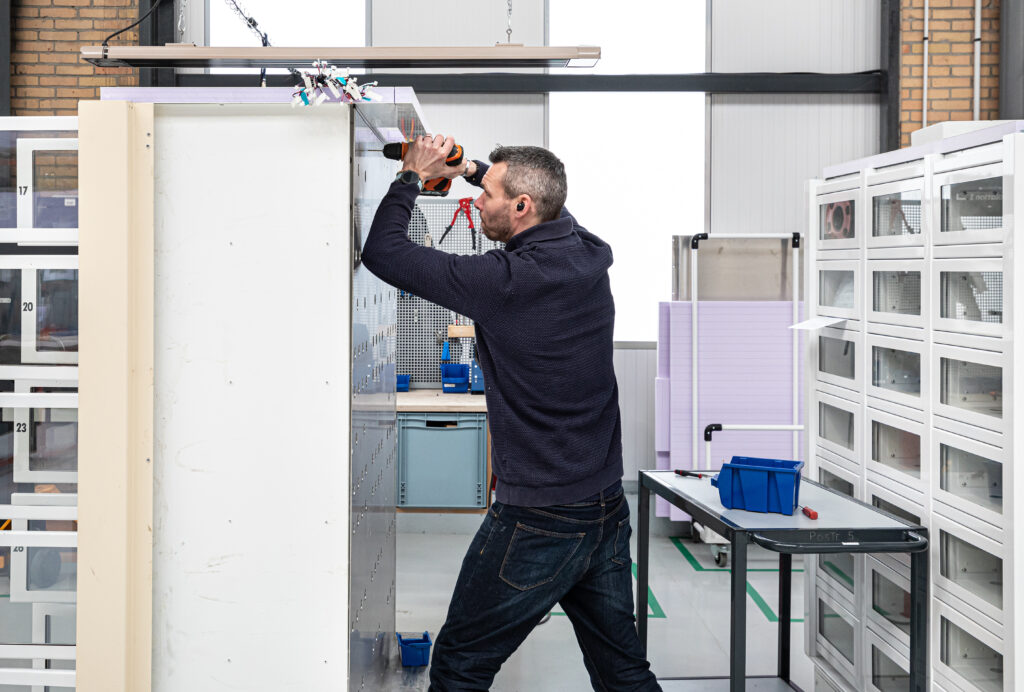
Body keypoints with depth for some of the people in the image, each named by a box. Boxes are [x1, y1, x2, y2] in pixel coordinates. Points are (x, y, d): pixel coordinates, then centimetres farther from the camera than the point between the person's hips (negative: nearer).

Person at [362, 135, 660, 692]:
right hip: (608, 511, 8)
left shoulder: (504, 281, -20)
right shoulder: (588, 256, 1)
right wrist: (471, 168, 25)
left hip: (536, 521, -8)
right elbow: (550, 212, 26)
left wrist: (412, 176, 2)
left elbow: (382, 252, -12)